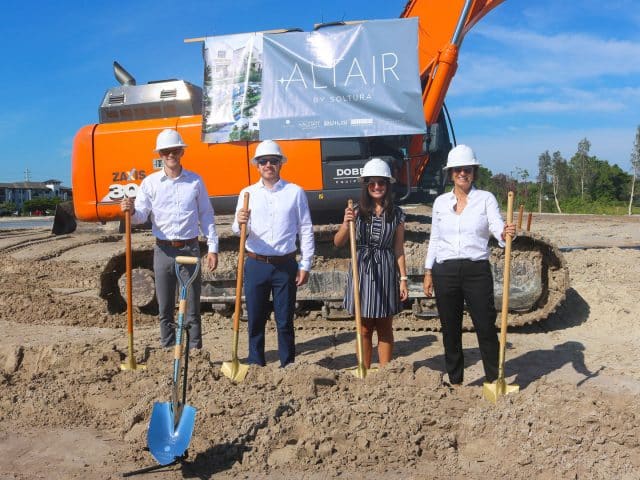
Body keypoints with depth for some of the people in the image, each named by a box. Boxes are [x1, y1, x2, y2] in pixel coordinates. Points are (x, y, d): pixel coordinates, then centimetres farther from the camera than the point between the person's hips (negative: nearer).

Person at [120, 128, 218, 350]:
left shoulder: (195, 181, 4)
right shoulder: (150, 182, 3)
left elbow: (206, 215, 7)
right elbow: (141, 215, -3)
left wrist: (213, 247, 2)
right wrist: (131, 211, -27)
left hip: (190, 249, 0)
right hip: (163, 251, 1)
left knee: (192, 309, 5)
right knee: (165, 309, 8)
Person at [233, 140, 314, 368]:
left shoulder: (295, 192, 3)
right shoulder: (247, 193, 7)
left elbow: (306, 231, 3)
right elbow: (239, 231, -1)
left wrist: (305, 265, -1)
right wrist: (240, 222, -25)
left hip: (285, 265, -1)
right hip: (255, 265, 2)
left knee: (285, 321, 6)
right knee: (255, 321, 8)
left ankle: (288, 368, 17)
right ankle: (255, 366, 21)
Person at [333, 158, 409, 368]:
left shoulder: (396, 214, 2)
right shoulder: (357, 211, 0)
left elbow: (399, 249, 4)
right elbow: (338, 243, -2)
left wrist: (403, 278, 0)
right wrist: (346, 224, -19)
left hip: (386, 273, 0)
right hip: (362, 271, 0)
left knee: (384, 328, 11)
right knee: (364, 329, 8)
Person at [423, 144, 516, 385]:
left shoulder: (486, 198, 2)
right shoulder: (440, 202, 9)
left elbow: (497, 227, -12)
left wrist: (506, 234, -36)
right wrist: (428, 272, 9)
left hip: (477, 270, -2)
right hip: (445, 272, 2)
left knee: (486, 327, 0)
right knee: (450, 330, 10)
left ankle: (495, 381, 14)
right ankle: (455, 382, 24)